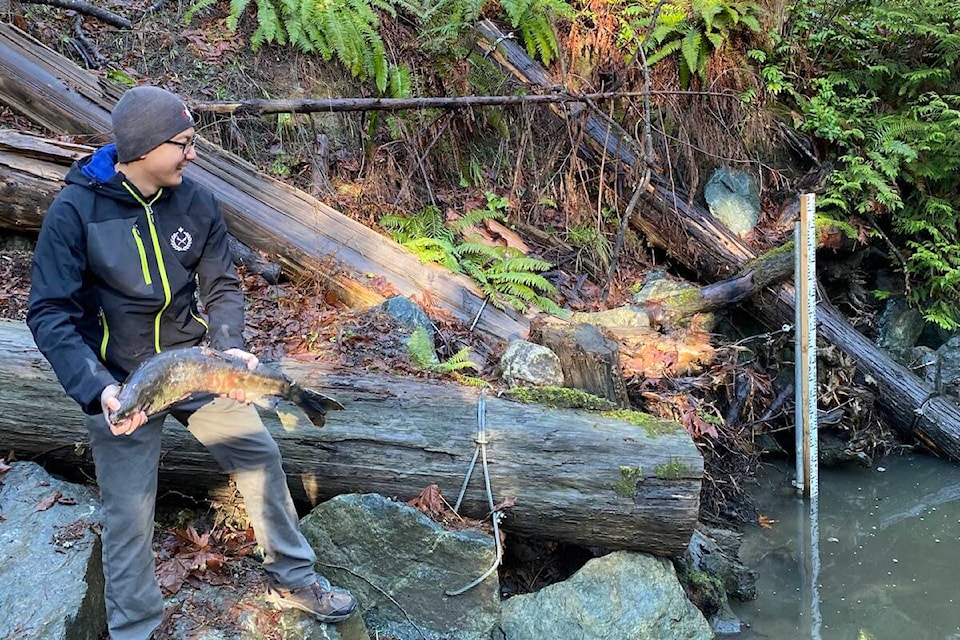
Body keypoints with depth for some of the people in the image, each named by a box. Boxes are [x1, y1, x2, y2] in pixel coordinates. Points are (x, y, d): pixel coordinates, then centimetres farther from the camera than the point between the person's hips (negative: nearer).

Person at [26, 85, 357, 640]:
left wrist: (231, 346, -20)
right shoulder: (76, 210, -17)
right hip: (120, 379, -4)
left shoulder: (196, 202, -6)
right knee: (129, 510, 0)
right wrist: (97, 388, -30)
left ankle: (292, 579, 27)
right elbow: (50, 314, -17)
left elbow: (222, 287, 0)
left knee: (260, 454, 7)